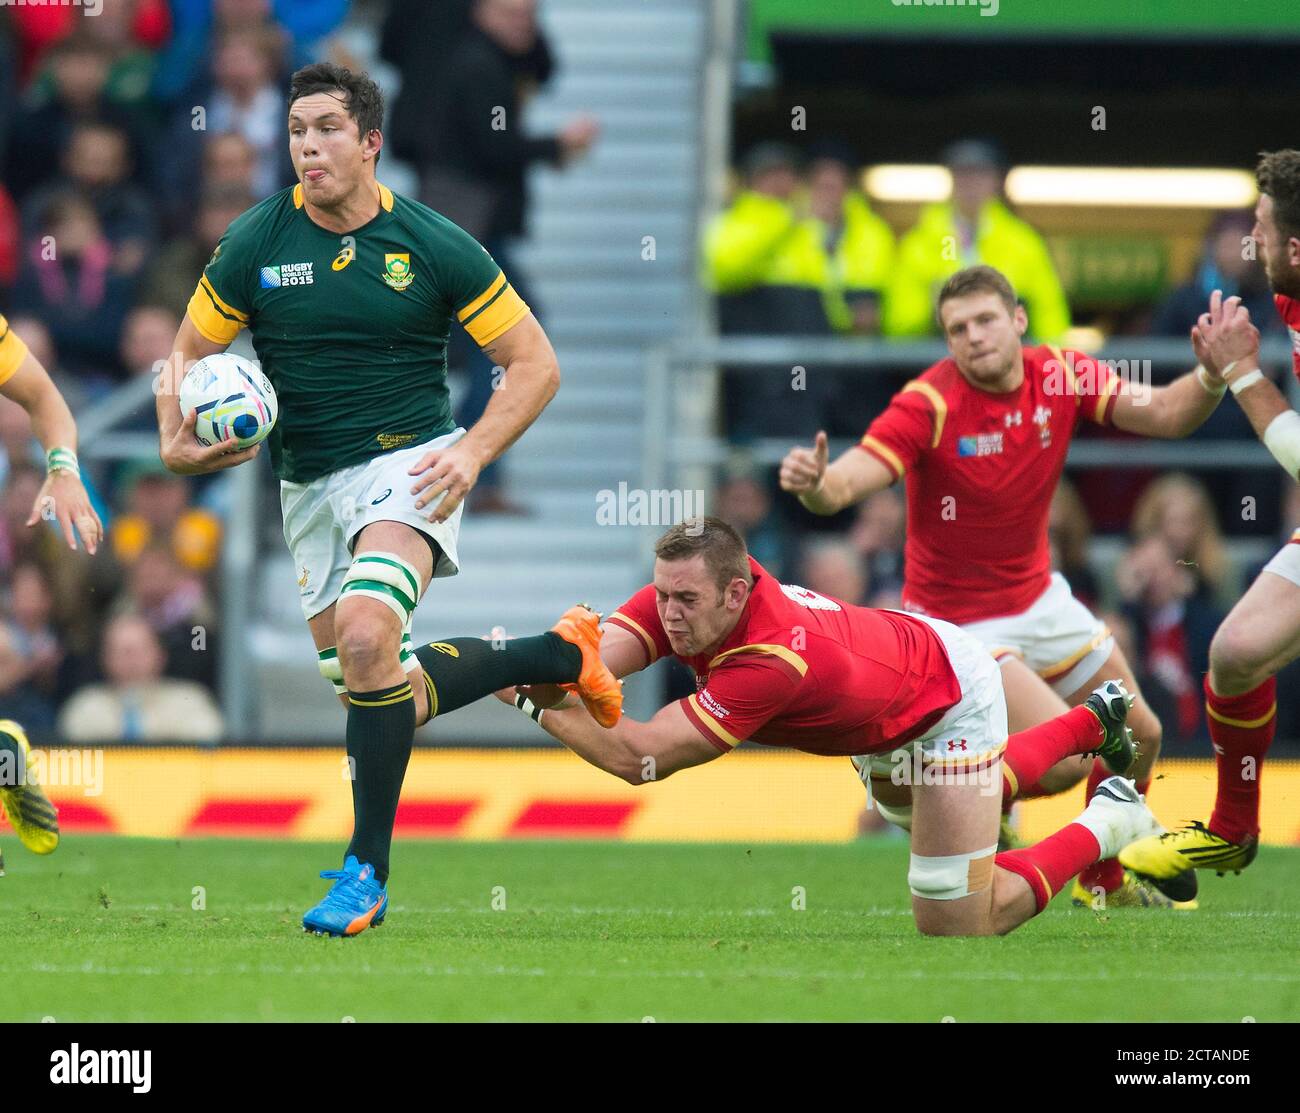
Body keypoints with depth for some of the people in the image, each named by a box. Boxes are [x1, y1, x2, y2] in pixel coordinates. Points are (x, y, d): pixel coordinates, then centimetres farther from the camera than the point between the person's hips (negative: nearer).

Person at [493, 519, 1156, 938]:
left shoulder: (776, 659, -46)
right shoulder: (686, 587, -27)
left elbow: (639, 758, -48)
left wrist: (531, 701, -46)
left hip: (952, 700, -8)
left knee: (958, 927, -8)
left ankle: (1110, 822, 12)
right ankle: (1093, 721, 53)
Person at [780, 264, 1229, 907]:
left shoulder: (1061, 376, -8)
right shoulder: (930, 403, -24)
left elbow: (1165, 413, -14)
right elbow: (847, 482, -33)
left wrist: (1211, 380, -34)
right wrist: (813, 484, -57)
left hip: (1038, 599, 7)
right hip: (959, 618, -7)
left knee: (1139, 736, 13)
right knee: (1068, 756, -20)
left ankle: (1105, 883, 37)